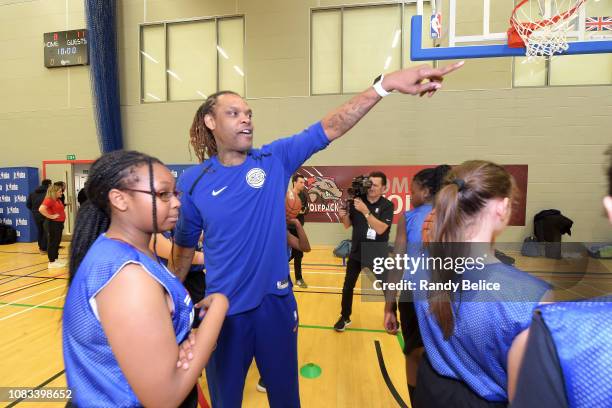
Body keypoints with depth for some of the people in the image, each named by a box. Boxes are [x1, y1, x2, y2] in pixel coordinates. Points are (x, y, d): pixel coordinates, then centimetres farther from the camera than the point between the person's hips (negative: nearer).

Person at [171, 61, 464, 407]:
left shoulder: (276, 159, -8)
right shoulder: (193, 181, -5)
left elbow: (331, 127, -18)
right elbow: (185, 245, 6)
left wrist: (385, 84, -28)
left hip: (274, 300, 0)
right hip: (223, 307, 1)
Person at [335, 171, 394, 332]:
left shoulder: (387, 205, -11)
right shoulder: (357, 201, -5)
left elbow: (380, 229, -26)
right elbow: (348, 225, 5)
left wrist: (365, 211, -34)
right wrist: (343, 216, -17)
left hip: (378, 255, -1)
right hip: (357, 253, 2)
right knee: (347, 287, 7)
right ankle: (345, 318, 28)